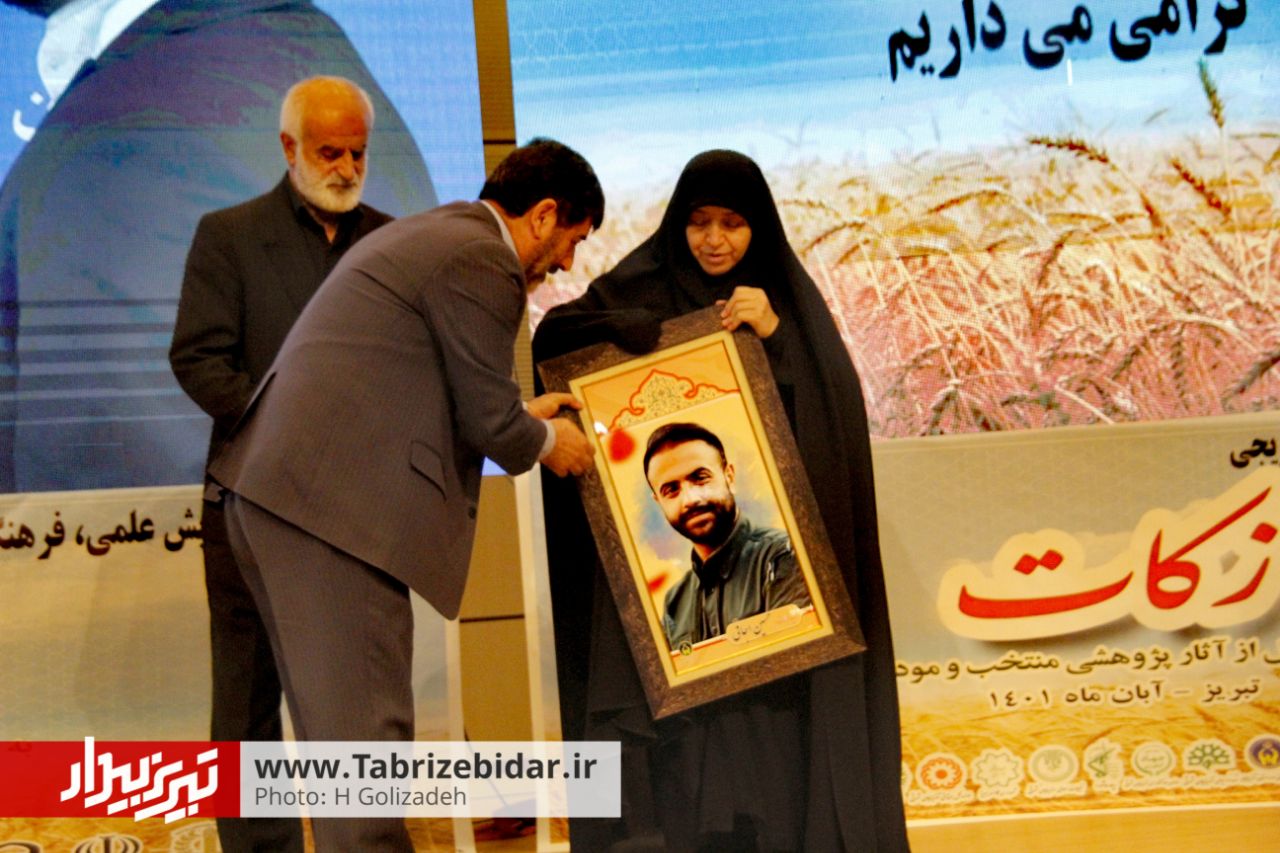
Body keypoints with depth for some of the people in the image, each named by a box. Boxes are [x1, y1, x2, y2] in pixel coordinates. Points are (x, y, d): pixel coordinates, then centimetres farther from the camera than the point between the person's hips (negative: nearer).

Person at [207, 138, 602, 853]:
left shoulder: (421, 235, 23)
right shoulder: (483, 261, -9)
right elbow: (491, 421, -7)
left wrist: (524, 416, 29)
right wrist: (546, 440, 13)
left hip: (273, 493, 11)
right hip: (336, 505, -11)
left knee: (337, 720, 17)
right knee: (364, 728, -4)